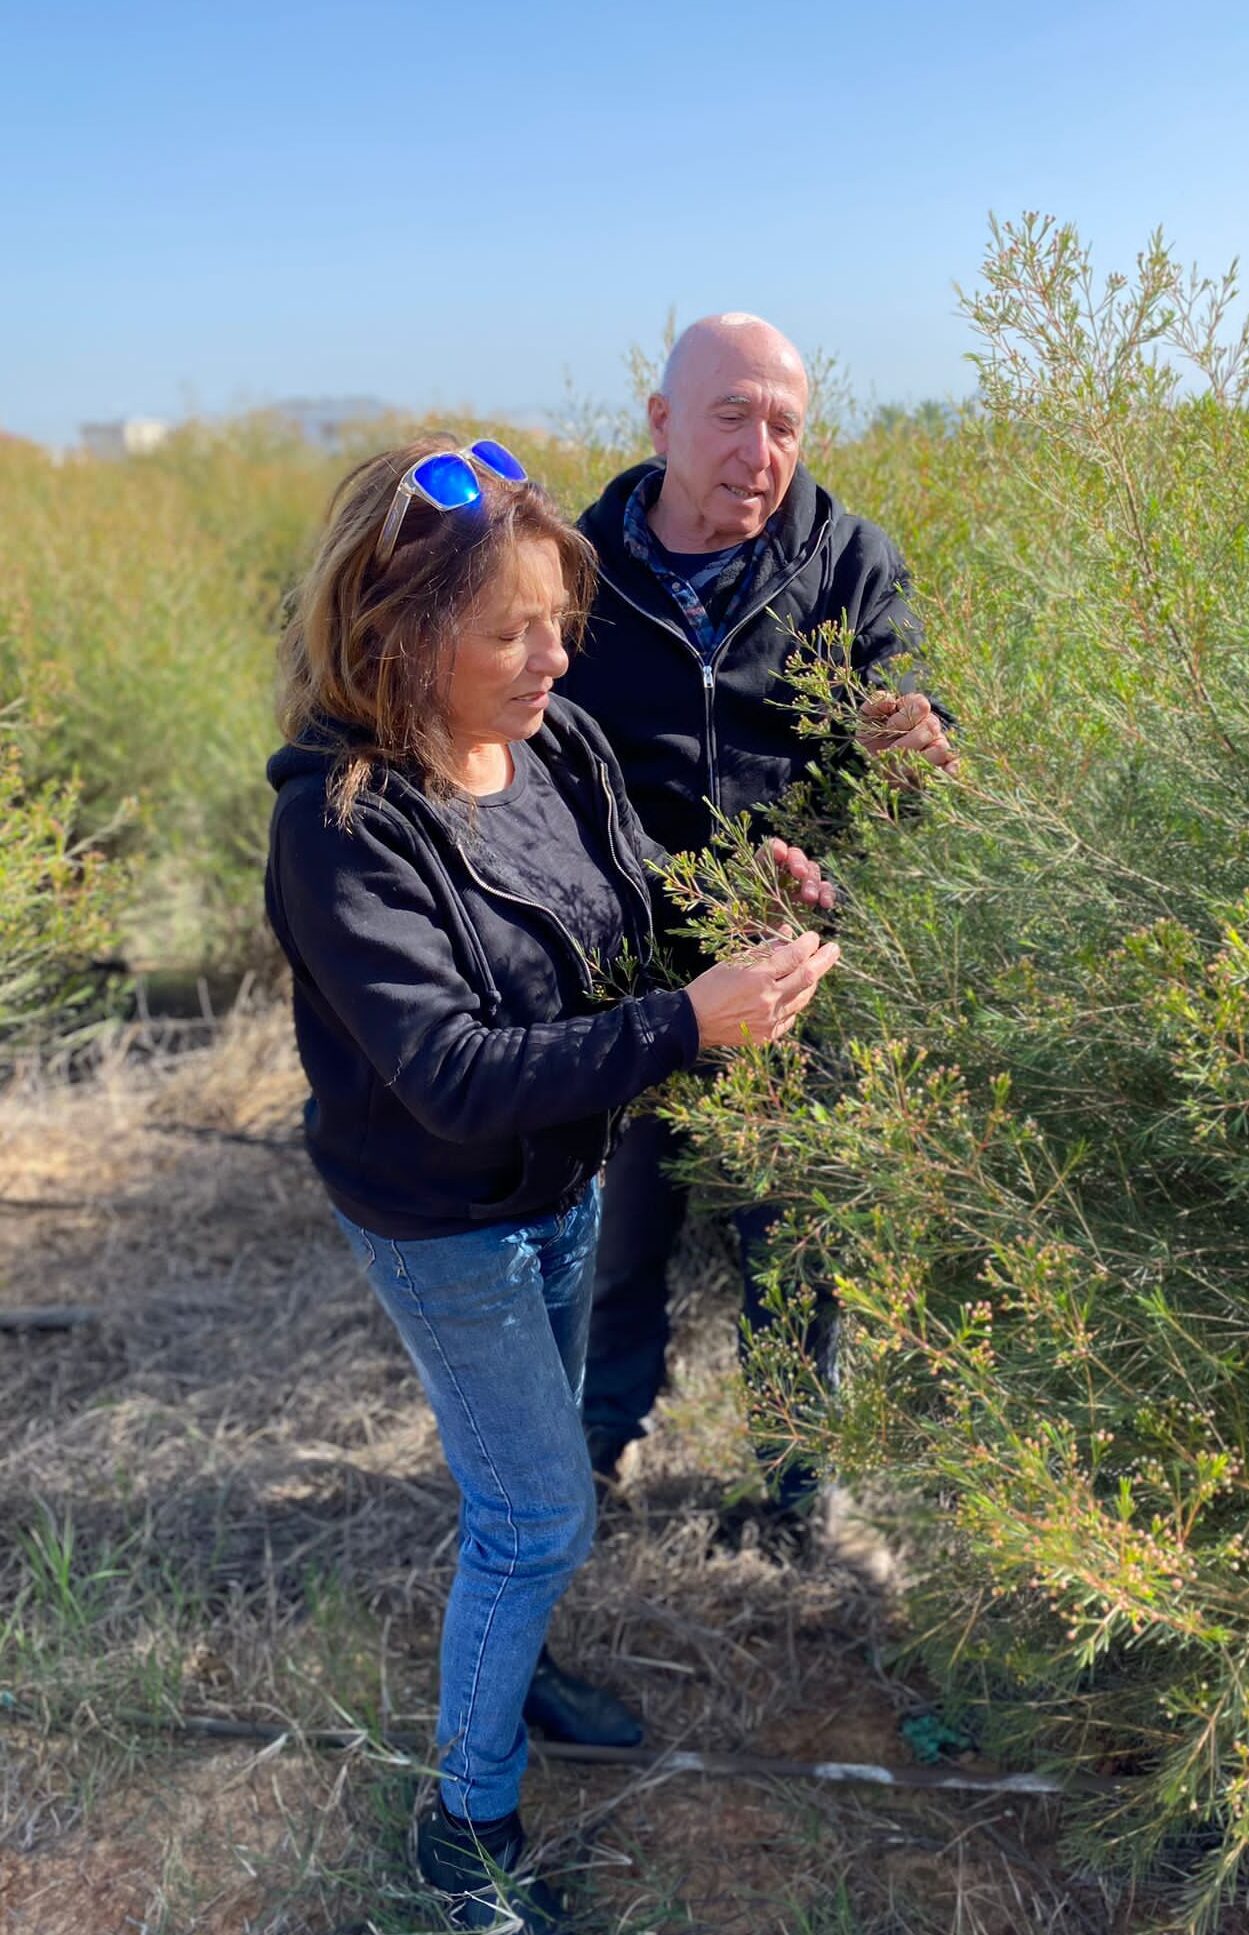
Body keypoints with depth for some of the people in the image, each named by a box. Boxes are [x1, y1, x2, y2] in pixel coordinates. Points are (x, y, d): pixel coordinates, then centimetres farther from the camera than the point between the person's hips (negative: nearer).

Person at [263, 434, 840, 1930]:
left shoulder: (559, 742, -9)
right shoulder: (343, 821, -29)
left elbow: (629, 910, 5)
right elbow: (455, 1074, -33)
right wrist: (687, 1024, -39)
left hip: (565, 1182, 7)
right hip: (447, 1226, -6)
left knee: (532, 1469, 26)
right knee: (542, 1514, 6)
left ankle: (507, 1662, 54)